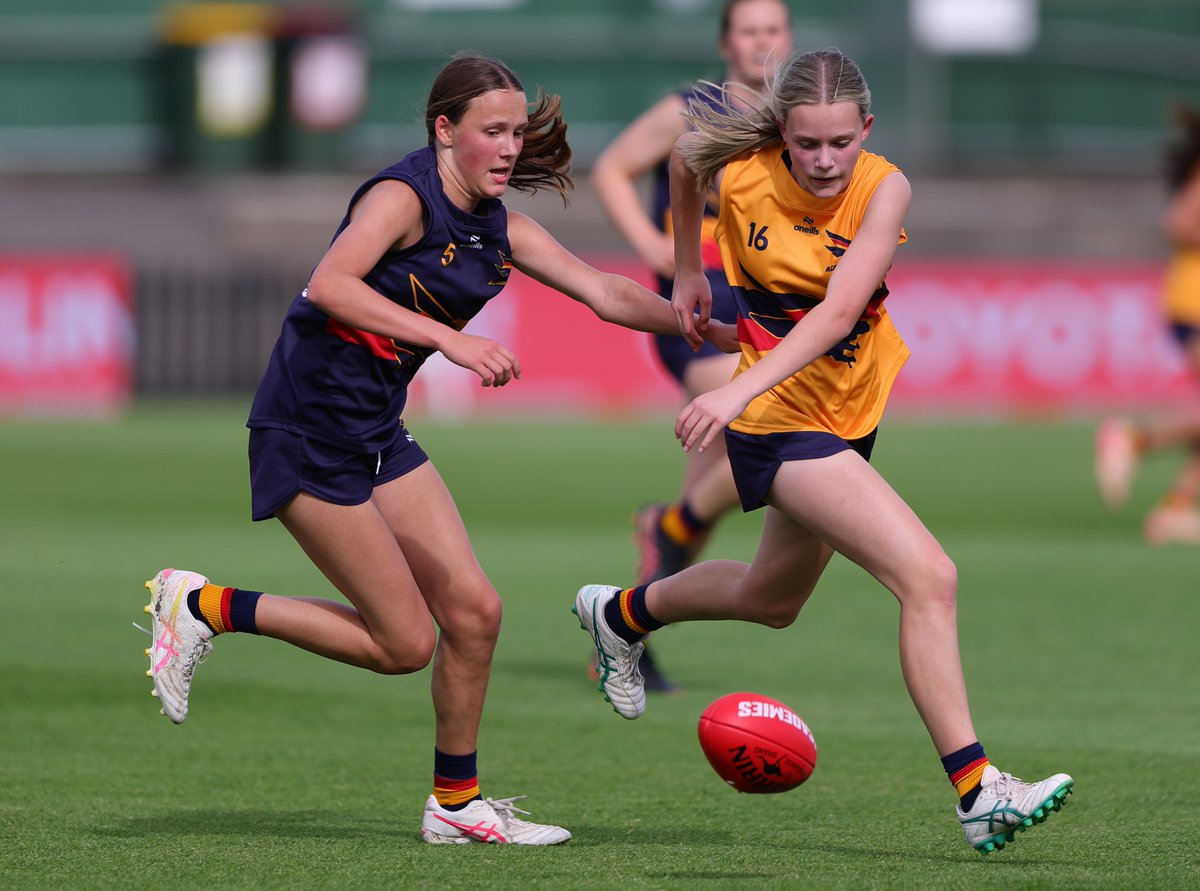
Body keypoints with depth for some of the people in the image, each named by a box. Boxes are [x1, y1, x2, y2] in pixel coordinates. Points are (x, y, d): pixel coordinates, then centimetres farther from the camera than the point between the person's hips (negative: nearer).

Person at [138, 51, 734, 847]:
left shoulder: (498, 229, 8)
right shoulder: (404, 196, -18)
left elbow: (605, 294, 9)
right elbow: (330, 285, -33)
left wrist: (698, 322, -7)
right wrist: (450, 339, -39)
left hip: (378, 435, 8)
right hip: (310, 429, -8)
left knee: (473, 609, 3)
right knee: (405, 643, -7)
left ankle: (457, 803, 17)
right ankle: (205, 606, 4)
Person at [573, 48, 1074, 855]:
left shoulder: (884, 190, -17)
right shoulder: (741, 174, -16)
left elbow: (838, 310, -29)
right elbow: (684, 158, 10)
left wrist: (742, 390, -42)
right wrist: (688, 272, 20)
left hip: (852, 410, 5)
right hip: (781, 424, -5)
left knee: (772, 599, 28)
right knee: (929, 577, -20)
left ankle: (623, 614, 55)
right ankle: (977, 793, -21)